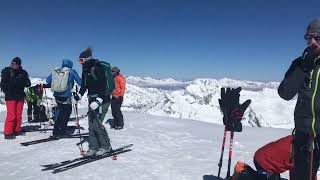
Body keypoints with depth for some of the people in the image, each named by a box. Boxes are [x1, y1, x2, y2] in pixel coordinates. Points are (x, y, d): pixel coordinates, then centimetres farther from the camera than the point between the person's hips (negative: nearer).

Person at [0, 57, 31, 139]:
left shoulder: (23, 72, 3)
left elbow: (28, 84, 7)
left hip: (20, 96, 4)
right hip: (10, 97, -3)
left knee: (19, 115, 9)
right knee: (11, 115, -7)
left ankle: (17, 130, 21)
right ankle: (8, 133, 0)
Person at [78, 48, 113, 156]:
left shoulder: (97, 69, -15)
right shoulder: (86, 70, 11)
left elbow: (103, 87, -22)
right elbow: (84, 85, 17)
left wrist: (98, 101, -30)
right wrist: (79, 95, 1)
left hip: (102, 100, -9)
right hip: (92, 100, 9)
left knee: (96, 123, -9)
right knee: (91, 123, 7)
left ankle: (105, 146, 7)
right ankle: (93, 148, 14)